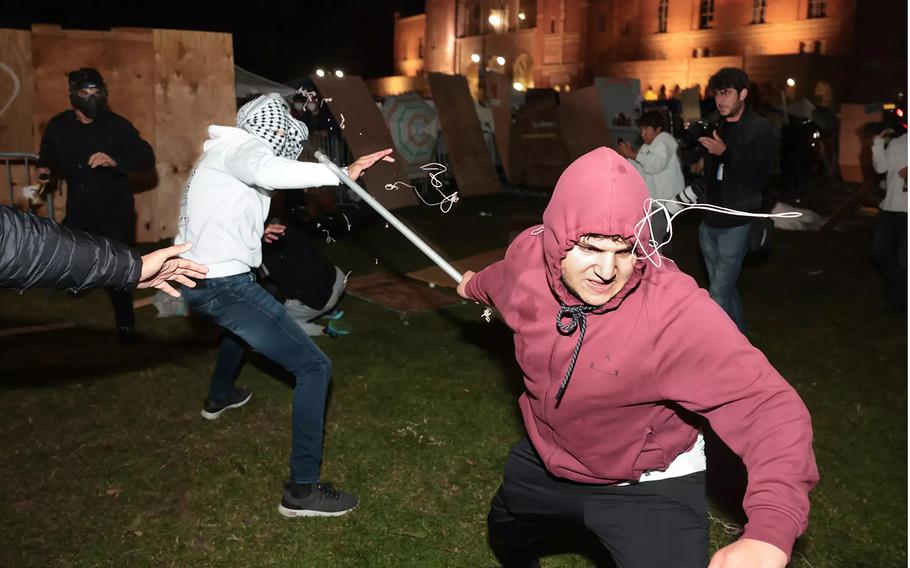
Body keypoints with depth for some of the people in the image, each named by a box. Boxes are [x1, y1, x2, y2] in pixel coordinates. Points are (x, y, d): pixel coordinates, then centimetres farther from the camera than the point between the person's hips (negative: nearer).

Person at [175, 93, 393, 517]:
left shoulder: (222, 150, 18)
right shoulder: (243, 148, -11)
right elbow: (269, 172, -37)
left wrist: (253, 231, 36)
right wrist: (343, 173, -37)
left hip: (197, 278, 11)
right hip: (223, 283, -11)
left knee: (244, 323, 44)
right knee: (314, 367, -11)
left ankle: (218, 397, 64)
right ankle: (302, 490, -8)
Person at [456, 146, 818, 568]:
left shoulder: (675, 310, -36)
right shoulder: (528, 256, -21)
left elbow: (771, 406, -38)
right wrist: (474, 286, 30)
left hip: (650, 489, -5)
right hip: (546, 461, 6)